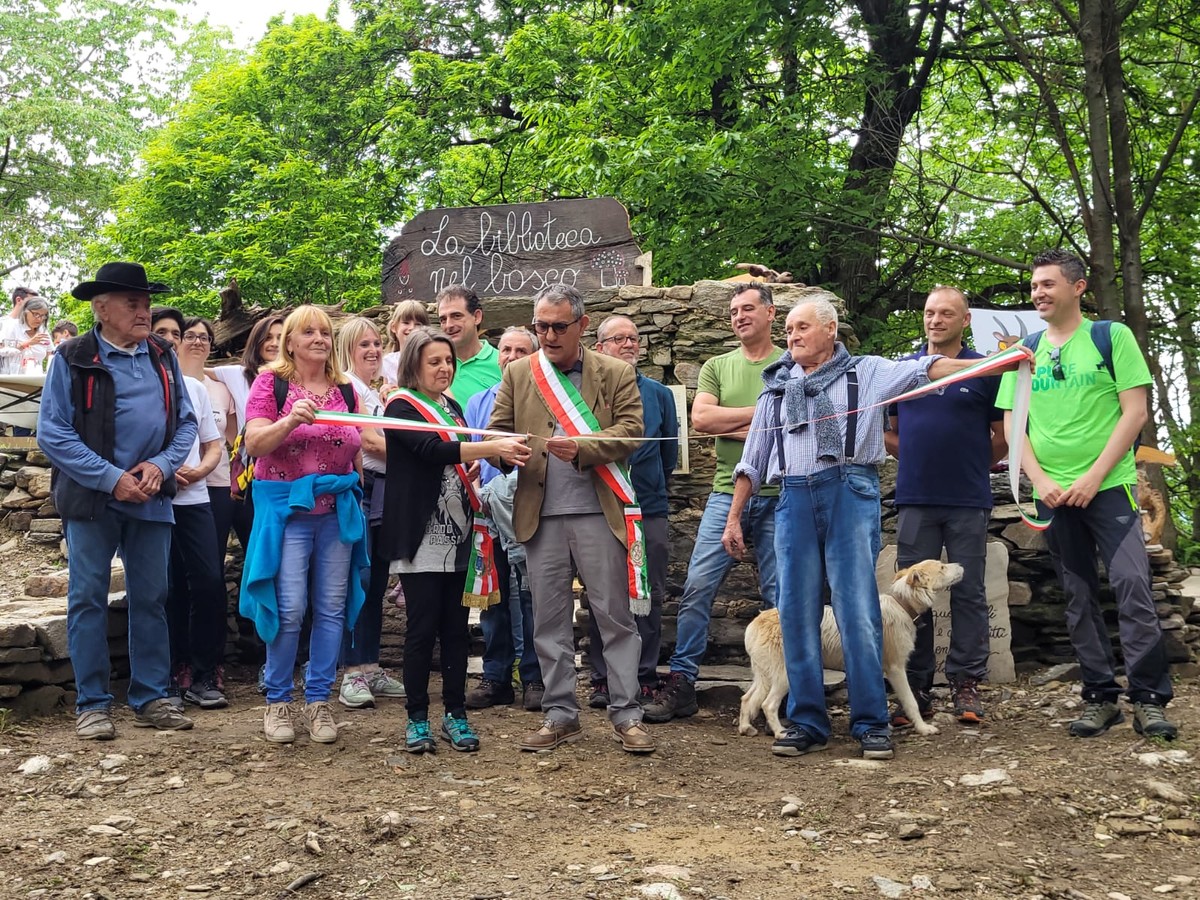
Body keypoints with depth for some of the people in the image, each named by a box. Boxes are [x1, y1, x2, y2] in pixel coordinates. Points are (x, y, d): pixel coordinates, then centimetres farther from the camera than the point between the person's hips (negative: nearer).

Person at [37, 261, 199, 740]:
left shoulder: (163, 357, 8)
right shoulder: (72, 359, -4)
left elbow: (186, 422, 9)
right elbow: (52, 432, -9)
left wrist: (160, 466, -10)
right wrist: (112, 479, -15)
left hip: (152, 499, 4)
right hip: (92, 499, -4)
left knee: (151, 598, 8)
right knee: (88, 599, 2)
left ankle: (150, 698, 18)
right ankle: (92, 704, 11)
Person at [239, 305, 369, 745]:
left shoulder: (345, 389, 12)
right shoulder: (271, 384, -1)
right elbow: (254, 444, -11)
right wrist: (291, 420, -25)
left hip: (337, 511, 4)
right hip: (286, 510, -4)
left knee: (332, 609, 5)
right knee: (289, 609, -7)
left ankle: (318, 701, 15)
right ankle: (277, 701, 9)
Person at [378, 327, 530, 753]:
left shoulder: (452, 407, 15)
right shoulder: (402, 407, -6)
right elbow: (433, 450, -23)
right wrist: (492, 447, -32)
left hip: (458, 536, 6)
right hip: (422, 537, -6)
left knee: (456, 626, 7)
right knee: (423, 627, -4)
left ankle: (455, 714, 14)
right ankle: (417, 719, 7)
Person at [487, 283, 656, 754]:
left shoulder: (616, 373, 5)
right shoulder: (517, 373, 11)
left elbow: (630, 432, -4)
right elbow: (498, 431, 10)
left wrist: (580, 447, -19)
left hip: (599, 512, -2)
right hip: (541, 515, 3)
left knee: (615, 615, 1)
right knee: (549, 620, 7)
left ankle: (626, 713, 9)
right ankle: (560, 714, 17)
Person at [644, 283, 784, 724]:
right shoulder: (717, 367, 13)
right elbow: (701, 418, -3)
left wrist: (732, 425, -6)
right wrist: (761, 412, -6)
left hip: (778, 496, -2)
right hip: (727, 493, 2)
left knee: (780, 596, 3)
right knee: (697, 587, -3)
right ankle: (681, 681, 4)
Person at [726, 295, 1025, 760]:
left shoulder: (865, 372, 11)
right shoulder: (776, 387, 20)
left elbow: (925, 369, -2)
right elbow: (752, 461, 21)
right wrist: (734, 518, 17)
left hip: (849, 494, -3)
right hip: (794, 500, 4)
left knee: (858, 611, -6)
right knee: (797, 613, 1)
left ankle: (871, 722, 1)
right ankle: (807, 722, 9)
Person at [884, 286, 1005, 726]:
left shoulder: (984, 371, 2)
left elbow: (1002, 437, 7)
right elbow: (888, 433, 16)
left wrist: (971, 466, 10)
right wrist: (918, 460, 7)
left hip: (968, 501, -2)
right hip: (914, 499, 2)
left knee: (968, 593, 3)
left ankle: (966, 683, 10)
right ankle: (915, 687, 10)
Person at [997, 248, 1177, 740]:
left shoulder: (1111, 337, 0)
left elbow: (1135, 411, -6)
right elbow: (1013, 424, 9)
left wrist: (1093, 477, -12)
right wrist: (1040, 481, -5)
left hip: (1109, 486, -4)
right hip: (1053, 494, 4)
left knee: (1132, 584, -13)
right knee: (1079, 597, 7)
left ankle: (1149, 698, -6)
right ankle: (1100, 696, 14)